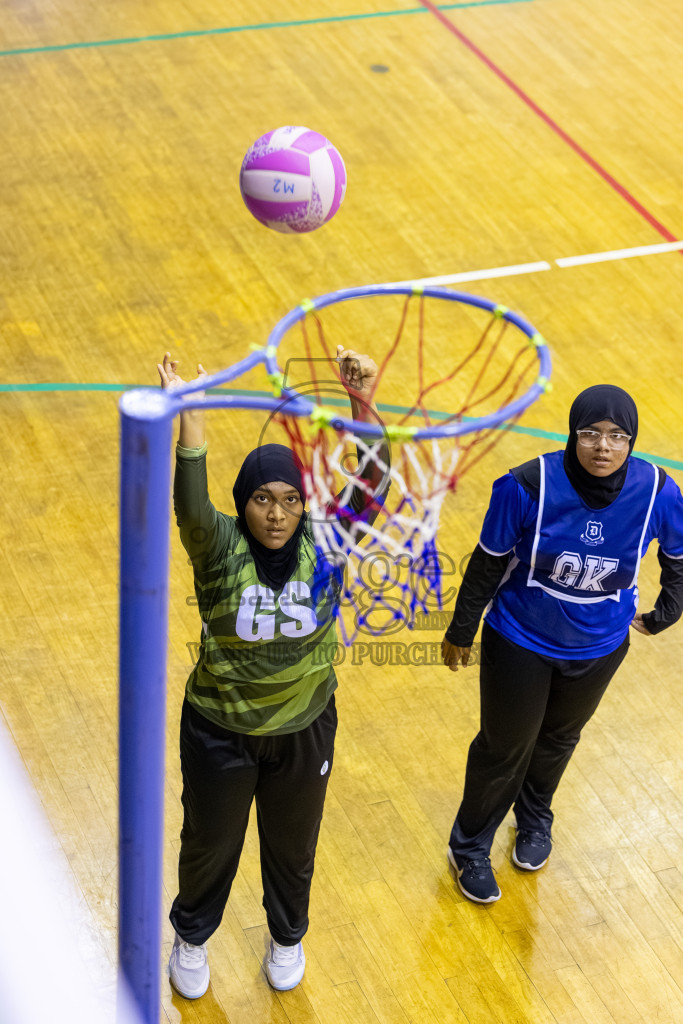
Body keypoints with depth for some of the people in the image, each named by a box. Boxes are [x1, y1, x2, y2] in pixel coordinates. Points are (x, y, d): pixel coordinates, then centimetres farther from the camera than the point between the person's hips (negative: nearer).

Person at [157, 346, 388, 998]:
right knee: (209, 846, 20)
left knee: (292, 847, 23)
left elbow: (369, 481, -29)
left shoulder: (323, 543, -15)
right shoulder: (220, 549, -20)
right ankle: (191, 936, 49)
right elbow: (190, 506, -41)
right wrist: (191, 419, -56)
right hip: (219, 734, -2)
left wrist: (362, 404, -45)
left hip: (305, 730, 2)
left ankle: (287, 935, 53)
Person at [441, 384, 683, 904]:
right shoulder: (529, 486, -28)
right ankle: (469, 848, 39)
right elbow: (487, 564, -13)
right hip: (521, 642, -3)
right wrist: (461, 632, -2)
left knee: (559, 738, 26)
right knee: (504, 748, 13)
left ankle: (535, 819, 56)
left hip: (599, 648, 3)